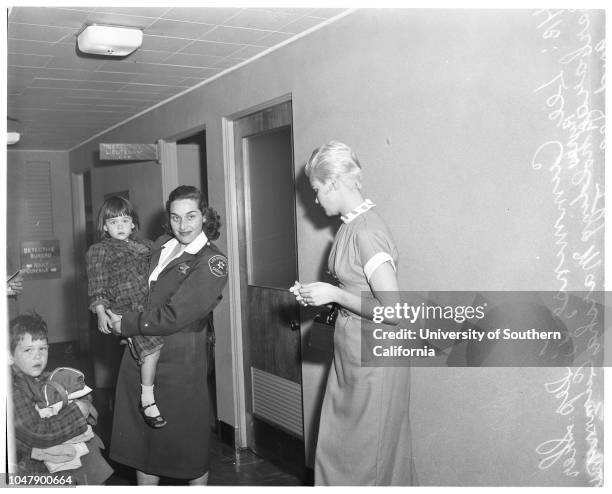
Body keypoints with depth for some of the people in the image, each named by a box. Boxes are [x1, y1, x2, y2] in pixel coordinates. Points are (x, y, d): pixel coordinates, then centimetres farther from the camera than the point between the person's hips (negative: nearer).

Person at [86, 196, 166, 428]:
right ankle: (147, 401, -8)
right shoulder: (99, 251, 3)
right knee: (151, 348, -19)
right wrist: (101, 313, -11)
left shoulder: (144, 245, 18)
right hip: (125, 310, -6)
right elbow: (97, 286, -3)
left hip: (149, 304, 7)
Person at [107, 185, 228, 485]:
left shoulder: (212, 263, -12)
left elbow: (174, 316, -19)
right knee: (141, 437, 15)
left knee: (187, 440, 9)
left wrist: (126, 325, -12)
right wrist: (106, 309, 6)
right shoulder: (161, 246, 8)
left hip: (178, 360, -6)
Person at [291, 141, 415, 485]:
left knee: (367, 460, 8)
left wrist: (334, 294, -18)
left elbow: (393, 312, -24)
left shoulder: (366, 232, -21)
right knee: (334, 450, 18)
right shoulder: (351, 225, 7)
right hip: (350, 357, 9)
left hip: (373, 362, -9)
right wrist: (318, 295, 5)